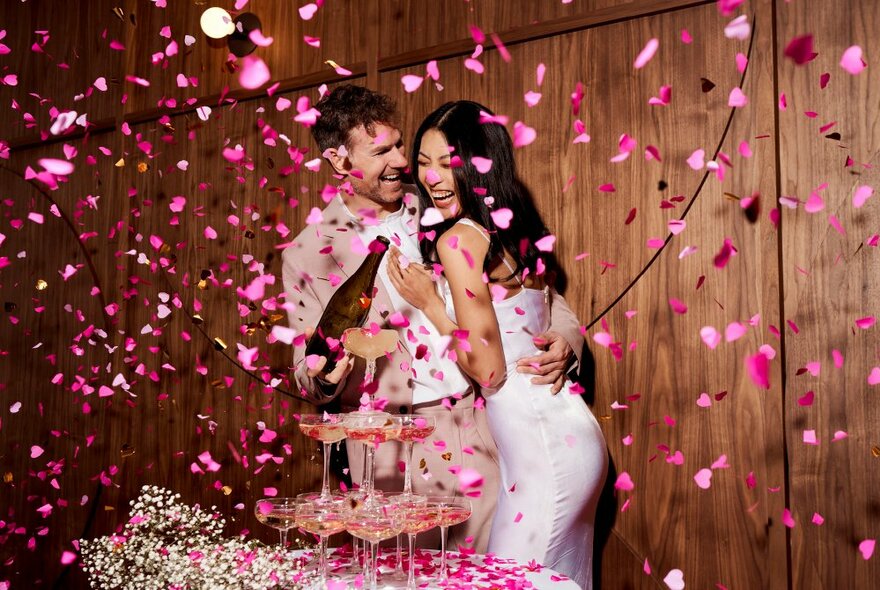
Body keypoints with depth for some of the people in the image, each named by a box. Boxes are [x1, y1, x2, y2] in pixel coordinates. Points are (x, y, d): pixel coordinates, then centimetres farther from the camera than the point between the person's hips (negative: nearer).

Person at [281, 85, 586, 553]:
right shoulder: (309, 255, 1)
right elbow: (309, 379, 5)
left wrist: (564, 339, -9)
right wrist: (323, 375, -18)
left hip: (486, 427, 2)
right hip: (397, 455, -1)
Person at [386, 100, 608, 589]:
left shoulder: (459, 240, -16)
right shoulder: (513, 229, 10)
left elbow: (489, 370, -15)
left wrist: (428, 304, -8)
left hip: (543, 450, -9)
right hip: (571, 438, 10)